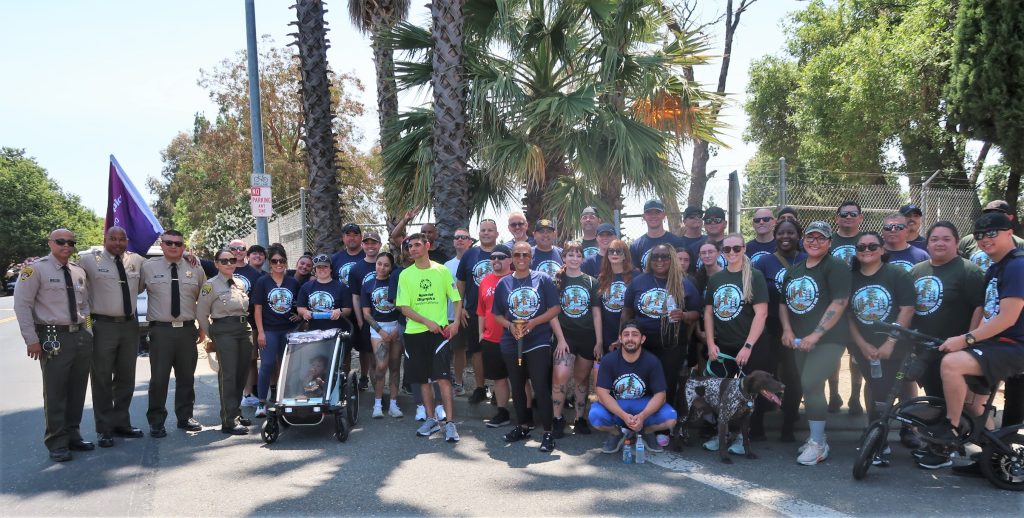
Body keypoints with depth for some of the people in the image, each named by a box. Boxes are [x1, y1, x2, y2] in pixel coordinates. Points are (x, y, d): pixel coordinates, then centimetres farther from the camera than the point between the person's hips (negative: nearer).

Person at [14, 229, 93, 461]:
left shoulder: (79, 271, 11)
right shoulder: (36, 268, -6)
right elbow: (22, 305, -7)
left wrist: (88, 331, 9)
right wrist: (31, 340, -11)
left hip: (81, 335, 6)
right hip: (54, 338, -6)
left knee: (77, 390, 13)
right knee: (55, 392, -2)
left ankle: (73, 435, 27)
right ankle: (57, 444, 9)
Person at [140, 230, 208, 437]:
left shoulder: (195, 269, 8)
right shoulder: (148, 267, 2)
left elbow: (203, 300, 15)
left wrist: (203, 327, 12)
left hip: (187, 329, 3)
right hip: (161, 330, -2)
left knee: (186, 377, 11)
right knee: (159, 378, -4)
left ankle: (185, 417, 25)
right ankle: (156, 422, 9)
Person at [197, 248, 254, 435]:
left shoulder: (240, 284, 15)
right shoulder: (211, 285, -2)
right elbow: (201, 313, -1)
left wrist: (246, 327, 15)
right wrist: (212, 335, 2)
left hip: (244, 330, 6)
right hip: (224, 330, -6)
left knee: (241, 374, 9)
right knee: (228, 375, -10)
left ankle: (235, 412, 22)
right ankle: (230, 421, -11)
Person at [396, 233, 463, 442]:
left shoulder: (442, 271, 3)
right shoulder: (405, 275, 4)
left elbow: (457, 299, 7)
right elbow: (404, 307, -2)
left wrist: (455, 322, -9)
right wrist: (427, 322, -14)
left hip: (440, 331, -2)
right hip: (414, 333, 2)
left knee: (443, 377, -9)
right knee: (423, 379, 9)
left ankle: (450, 423, -6)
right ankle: (431, 420, 21)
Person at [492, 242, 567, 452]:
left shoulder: (543, 279, -2)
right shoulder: (503, 283, 6)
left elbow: (555, 309, -4)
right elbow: (497, 314, 9)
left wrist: (533, 322, -15)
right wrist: (510, 325, -11)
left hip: (538, 342, -4)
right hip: (512, 343, 4)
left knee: (541, 387, -7)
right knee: (517, 387, 14)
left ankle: (548, 432, 3)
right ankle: (523, 426, 30)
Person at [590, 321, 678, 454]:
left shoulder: (652, 361, -11)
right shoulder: (608, 360, -13)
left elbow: (660, 394, -14)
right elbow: (602, 393, -19)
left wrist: (642, 416, -32)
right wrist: (624, 416, -33)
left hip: (643, 405, 1)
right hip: (615, 406, 0)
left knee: (670, 418, -26)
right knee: (595, 417, -32)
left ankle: (647, 432, 9)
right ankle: (616, 433, 4)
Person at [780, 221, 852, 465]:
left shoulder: (836, 266, -8)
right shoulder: (794, 270, 15)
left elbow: (839, 303, -16)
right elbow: (783, 302, 19)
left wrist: (816, 335, -20)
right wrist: (787, 330, 1)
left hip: (828, 338, -7)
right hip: (801, 340, 7)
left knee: (811, 384, -17)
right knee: (809, 388, 12)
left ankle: (818, 443, -5)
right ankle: (816, 438, 27)